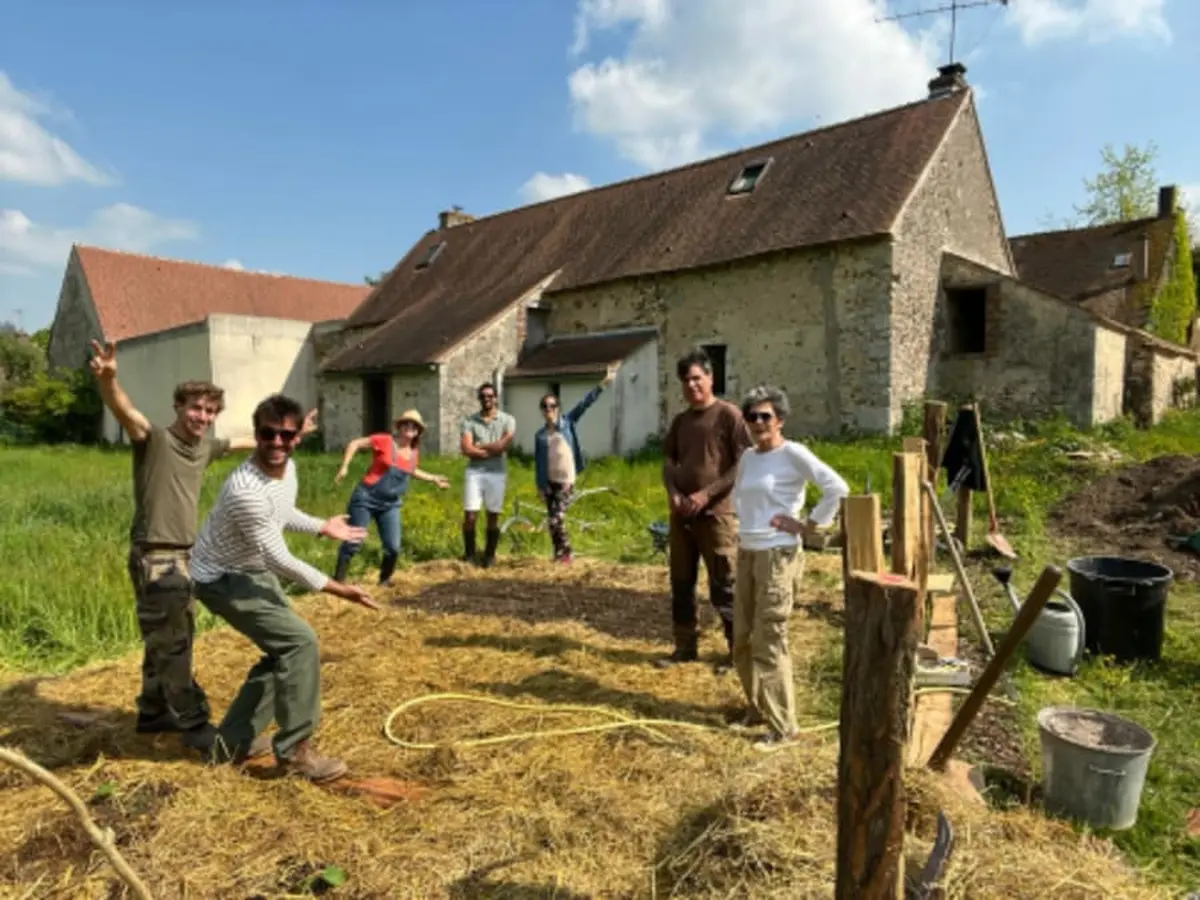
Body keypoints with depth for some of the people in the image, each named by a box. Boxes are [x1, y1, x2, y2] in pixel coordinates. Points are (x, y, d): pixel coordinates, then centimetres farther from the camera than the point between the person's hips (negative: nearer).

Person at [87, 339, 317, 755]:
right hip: (155, 558, -8)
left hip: (185, 556, 8)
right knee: (173, 647, 0)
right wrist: (107, 378, -55)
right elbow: (124, 411, -34)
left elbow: (247, 441, 26)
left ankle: (153, 714, 35)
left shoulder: (207, 447, 8)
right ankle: (194, 725, 9)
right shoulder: (154, 439, -13)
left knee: (166, 643, 20)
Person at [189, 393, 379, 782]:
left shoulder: (288, 468, -6)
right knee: (299, 641, -17)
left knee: (285, 649, 11)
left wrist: (322, 527, 14)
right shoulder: (245, 489, -34)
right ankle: (295, 750, -4)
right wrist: (337, 589, -24)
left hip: (255, 570, 9)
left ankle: (230, 741, 23)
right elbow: (279, 559, -28)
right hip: (222, 578, -9)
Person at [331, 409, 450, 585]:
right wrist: (344, 467, -18)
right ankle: (337, 581, 12)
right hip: (367, 498, -5)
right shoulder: (385, 440, -13)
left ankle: (385, 579, 26)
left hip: (391, 504, 6)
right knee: (354, 542, -2)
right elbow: (355, 444, -9)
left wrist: (434, 479, 25)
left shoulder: (414, 452, 5)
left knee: (393, 547, 3)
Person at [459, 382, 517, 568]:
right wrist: (492, 451, -11)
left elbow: (503, 445, -13)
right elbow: (465, 449, -10)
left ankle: (489, 555, 20)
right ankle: (469, 554, 12)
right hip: (474, 472, 0)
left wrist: (479, 446, -6)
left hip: (496, 473, 0)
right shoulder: (470, 421, 2)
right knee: (470, 515, -4)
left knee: (493, 516, 7)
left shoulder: (507, 420, 2)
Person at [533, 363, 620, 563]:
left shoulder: (568, 422, 1)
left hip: (565, 479, -4)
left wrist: (603, 383, -10)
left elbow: (585, 403, -5)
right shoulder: (540, 435, 6)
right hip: (549, 481, 4)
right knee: (552, 518, 7)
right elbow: (538, 462, 7)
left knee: (557, 517, -10)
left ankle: (564, 552, 4)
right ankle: (561, 552, 20)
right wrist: (540, 485, 3)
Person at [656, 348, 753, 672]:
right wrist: (672, 492, -4)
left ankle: (738, 650, 13)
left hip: (716, 512, -6)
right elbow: (668, 460, 16)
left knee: (724, 586, 0)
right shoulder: (679, 421, 13)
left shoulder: (729, 415, -6)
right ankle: (685, 646, 23)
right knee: (681, 583, 11)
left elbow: (743, 464, -10)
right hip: (681, 513, 6)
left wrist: (707, 494, -15)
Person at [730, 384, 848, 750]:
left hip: (778, 556, -8)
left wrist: (810, 524, -14)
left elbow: (837, 489, -18)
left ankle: (782, 726, 10)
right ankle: (759, 707, 32)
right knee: (743, 638, 13)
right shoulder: (748, 456, 10)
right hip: (746, 553, 8)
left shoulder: (793, 453, -11)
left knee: (769, 641, -4)